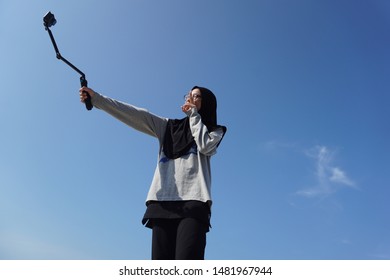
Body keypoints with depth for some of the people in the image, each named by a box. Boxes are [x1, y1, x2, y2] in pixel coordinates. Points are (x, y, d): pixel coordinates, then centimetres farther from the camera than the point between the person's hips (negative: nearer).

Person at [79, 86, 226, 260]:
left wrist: (194, 115, 10)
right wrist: (96, 98, 7)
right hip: (163, 201, 3)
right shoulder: (168, 126, 24)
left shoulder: (214, 131, 19)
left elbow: (205, 146, -3)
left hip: (193, 201, -3)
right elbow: (134, 115, 15)